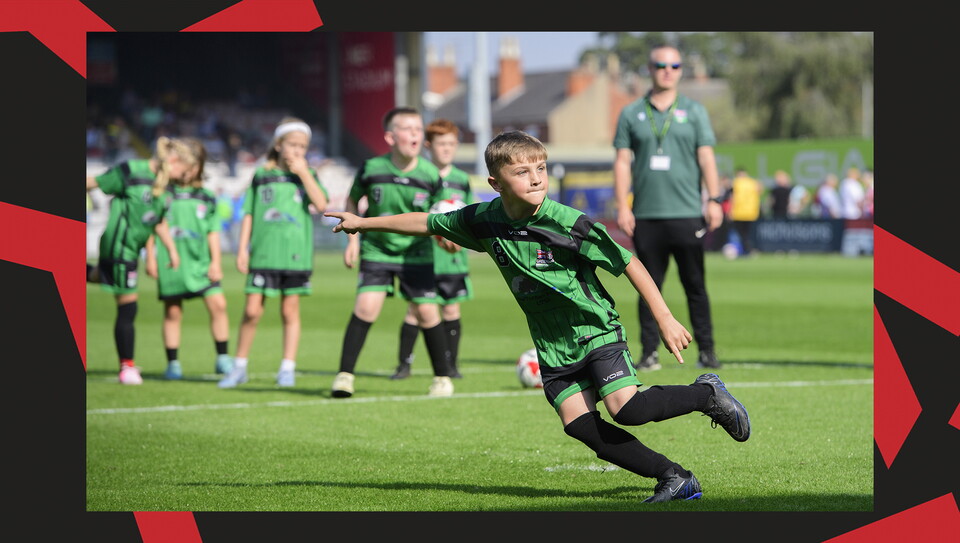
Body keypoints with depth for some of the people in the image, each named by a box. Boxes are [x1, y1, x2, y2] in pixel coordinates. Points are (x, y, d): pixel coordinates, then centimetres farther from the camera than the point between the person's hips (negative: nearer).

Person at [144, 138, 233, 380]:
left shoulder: (207, 197, 9)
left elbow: (213, 232, 10)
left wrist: (215, 262, 2)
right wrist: (150, 257, 1)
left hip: (201, 262, 1)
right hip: (171, 263, -1)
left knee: (218, 305, -10)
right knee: (173, 313, 4)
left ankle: (222, 358, -1)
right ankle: (173, 363, 12)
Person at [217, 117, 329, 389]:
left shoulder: (308, 175, 7)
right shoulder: (261, 175, 7)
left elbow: (321, 204, -11)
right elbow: (249, 214, 9)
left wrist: (303, 173, -13)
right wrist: (242, 248, 3)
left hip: (296, 254, 0)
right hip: (263, 254, 0)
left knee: (290, 311, 5)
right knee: (252, 310, -3)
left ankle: (288, 368, 12)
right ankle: (239, 367, 10)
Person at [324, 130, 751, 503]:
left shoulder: (568, 224, -19)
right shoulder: (484, 221, -5)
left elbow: (628, 264, -12)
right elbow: (428, 223, 11)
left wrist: (665, 321, -10)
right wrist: (365, 222, 15)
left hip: (596, 332, -5)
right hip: (553, 349, 5)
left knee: (626, 408, -23)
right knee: (579, 424, -11)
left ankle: (706, 394, 3)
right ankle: (673, 478, -5)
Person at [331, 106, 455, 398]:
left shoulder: (430, 175, -10)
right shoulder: (371, 169, -11)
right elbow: (352, 201, 8)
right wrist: (353, 238, 2)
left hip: (417, 253, 1)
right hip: (377, 250, -1)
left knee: (426, 312, -3)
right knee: (366, 306, -15)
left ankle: (442, 377, 15)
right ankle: (344, 374, -6)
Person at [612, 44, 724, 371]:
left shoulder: (694, 112, 10)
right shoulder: (631, 114, 10)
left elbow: (706, 158, 6)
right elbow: (622, 162, 8)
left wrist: (713, 200, -4)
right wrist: (622, 207, -1)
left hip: (687, 213, -1)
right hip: (646, 217, 1)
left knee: (695, 286, -1)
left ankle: (706, 351, 4)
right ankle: (649, 353, 5)